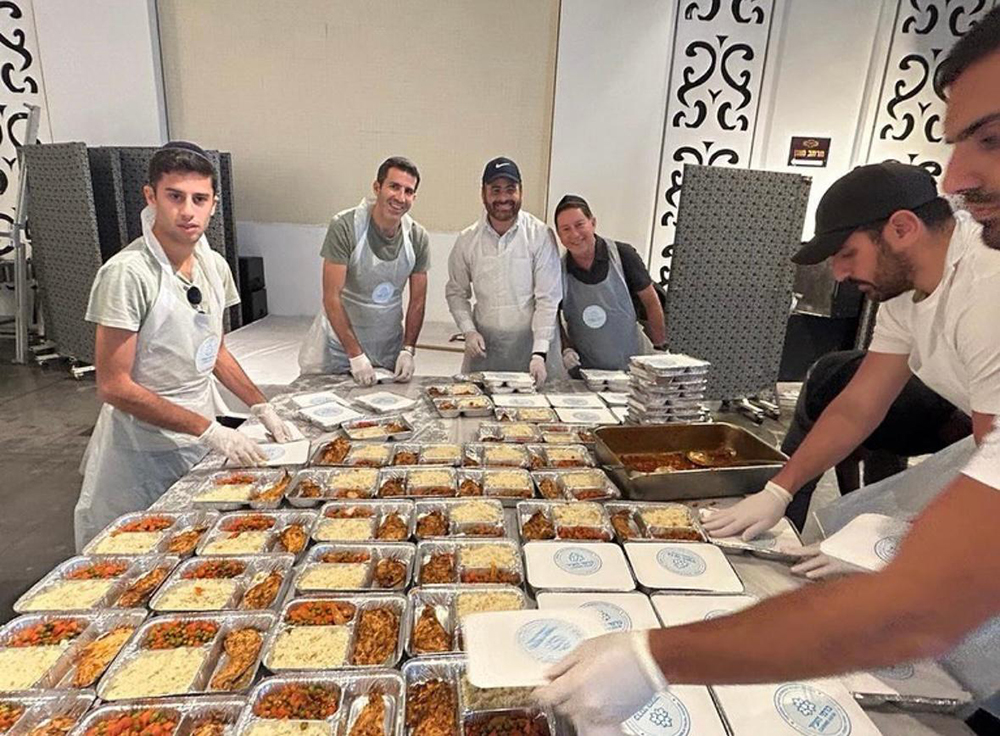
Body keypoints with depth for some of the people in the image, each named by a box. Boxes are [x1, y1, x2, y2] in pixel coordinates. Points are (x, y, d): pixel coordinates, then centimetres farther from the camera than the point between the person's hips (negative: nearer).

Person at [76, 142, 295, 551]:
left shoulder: (214, 265, 2)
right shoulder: (127, 273, -19)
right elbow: (114, 386, -20)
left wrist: (260, 407, 4)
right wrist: (209, 430, -23)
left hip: (201, 442, 6)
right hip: (141, 456, -6)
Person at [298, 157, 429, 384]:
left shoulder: (418, 238, -6)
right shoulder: (345, 227, -18)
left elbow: (418, 300, 2)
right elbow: (331, 297, -18)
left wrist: (408, 350, -8)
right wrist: (356, 355, -20)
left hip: (389, 347, 3)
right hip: (339, 345, -3)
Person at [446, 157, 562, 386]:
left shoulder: (540, 235, -7)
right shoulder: (467, 239, 3)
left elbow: (548, 298, -9)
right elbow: (456, 292, 12)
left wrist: (539, 354, -15)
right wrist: (469, 330, -3)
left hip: (532, 343, -2)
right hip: (484, 344, 2)